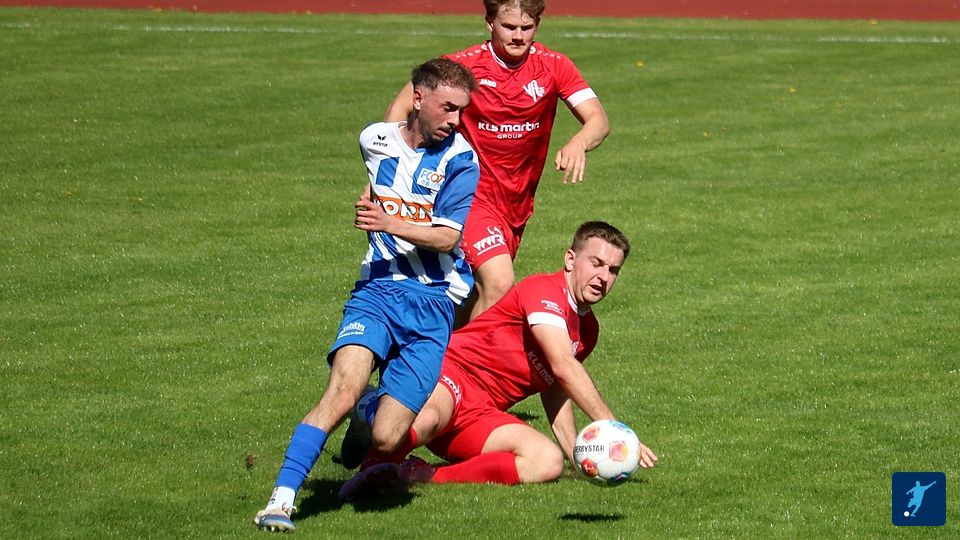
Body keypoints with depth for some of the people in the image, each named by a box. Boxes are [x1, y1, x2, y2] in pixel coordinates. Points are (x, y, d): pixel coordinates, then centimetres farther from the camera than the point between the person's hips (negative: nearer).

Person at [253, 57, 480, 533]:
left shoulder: (459, 159, -2)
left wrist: (389, 222, -23)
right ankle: (281, 499, -25)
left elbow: (446, 239, -11)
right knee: (343, 390, -27)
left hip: (434, 302, -2)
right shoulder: (375, 141, 9)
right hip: (377, 288, 2)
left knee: (385, 439, -11)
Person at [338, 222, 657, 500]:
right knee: (425, 419, -44)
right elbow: (563, 367, -19)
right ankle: (370, 473, -15)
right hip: (450, 374, -8)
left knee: (549, 462, -24)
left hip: (481, 417, 8)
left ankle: (425, 478, -26)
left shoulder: (588, 331, 21)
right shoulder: (544, 289, -7)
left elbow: (556, 390, 29)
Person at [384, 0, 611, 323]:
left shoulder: (553, 66, -4)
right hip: (472, 196, -5)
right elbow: (400, 108, -4)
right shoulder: (464, 65, -11)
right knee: (499, 285, -24)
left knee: (478, 298, 13)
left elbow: (598, 120, -12)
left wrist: (578, 144, -36)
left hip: (517, 204, 5)